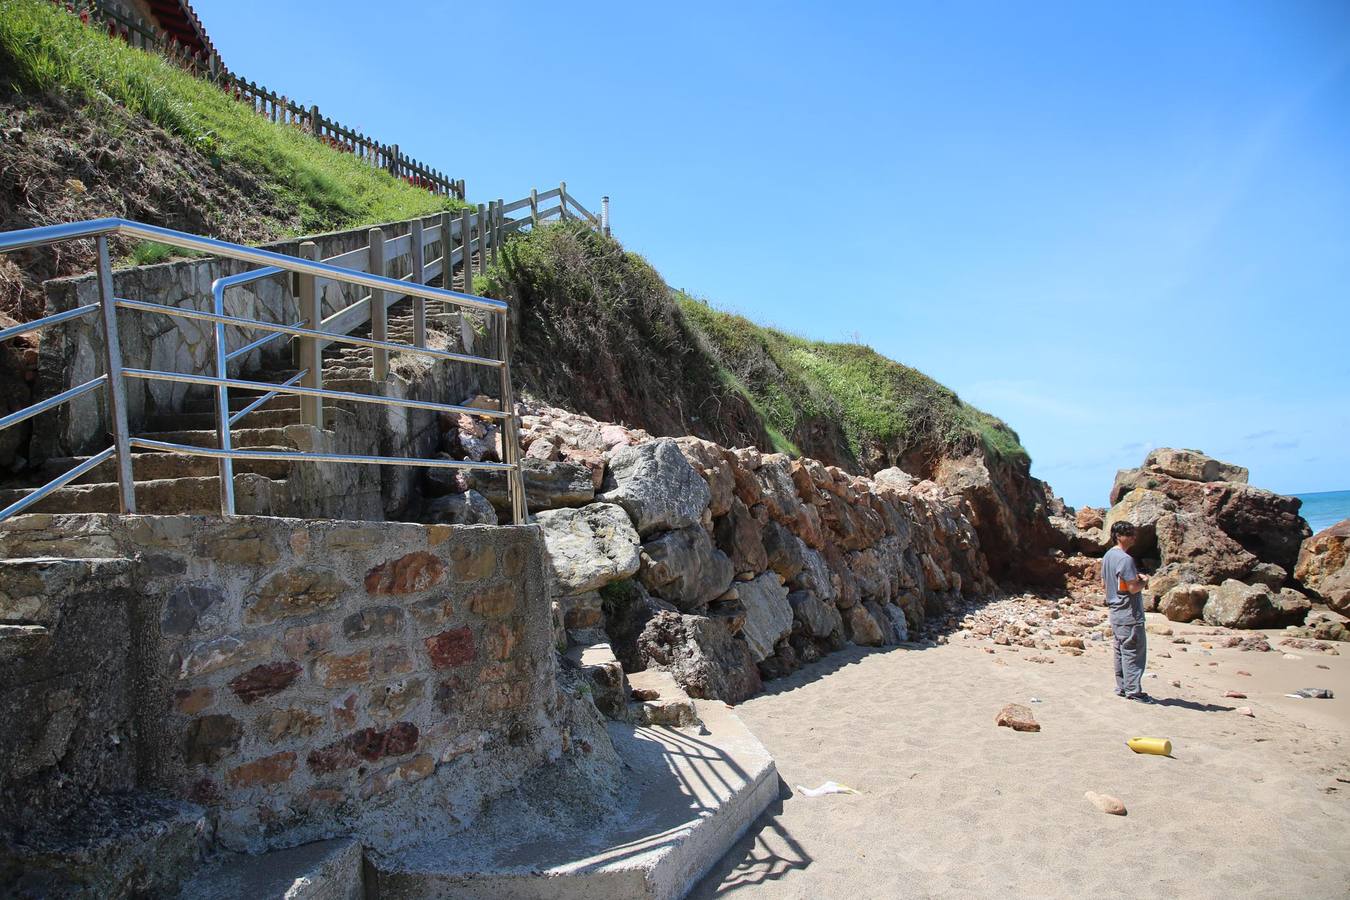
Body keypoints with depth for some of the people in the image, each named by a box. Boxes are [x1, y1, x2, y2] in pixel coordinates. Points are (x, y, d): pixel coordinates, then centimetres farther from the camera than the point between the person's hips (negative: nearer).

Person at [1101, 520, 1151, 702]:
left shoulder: (1108, 555, 11)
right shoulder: (1125, 559, -19)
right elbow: (1133, 588, -22)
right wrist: (1144, 581, -1)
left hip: (1115, 610, 10)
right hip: (1129, 612, -9)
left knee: (1119, 650, 13)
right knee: (1133, 651, -3)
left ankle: (1122, 687, 19)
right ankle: (1133, 690, 2)